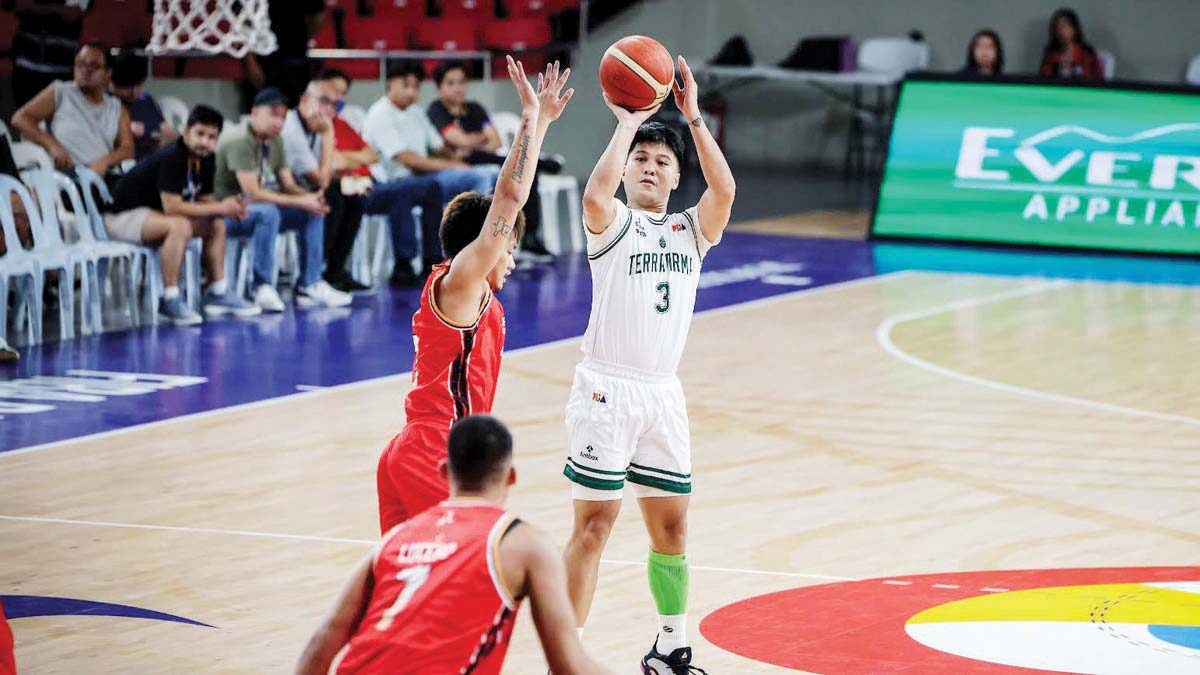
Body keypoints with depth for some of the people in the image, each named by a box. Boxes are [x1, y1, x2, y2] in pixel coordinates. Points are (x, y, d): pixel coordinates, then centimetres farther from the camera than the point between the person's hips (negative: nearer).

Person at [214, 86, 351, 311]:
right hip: (228, 213, -9)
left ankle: (310, 286, -4)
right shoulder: (239, 141, -21)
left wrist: (310, 197, -17)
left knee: (313, 212, -5)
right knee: (267, 212, -37)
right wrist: (300, 202, -25)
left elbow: (289, 186, 7)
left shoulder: (275, 141, 7)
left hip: (259, 209, 9)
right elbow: (252, 193, -26)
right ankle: (263, 288, -27)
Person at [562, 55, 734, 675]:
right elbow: (594, 194, -25)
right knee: (593, 525, -7)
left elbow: (724, 189, -10)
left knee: (671, 526, 10)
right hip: (606, 389, -5)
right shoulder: (612, 223, -1)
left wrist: (693, 118, -13)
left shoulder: (691, 229, 11)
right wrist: (626, 124, -18)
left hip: (662, 393, 5)